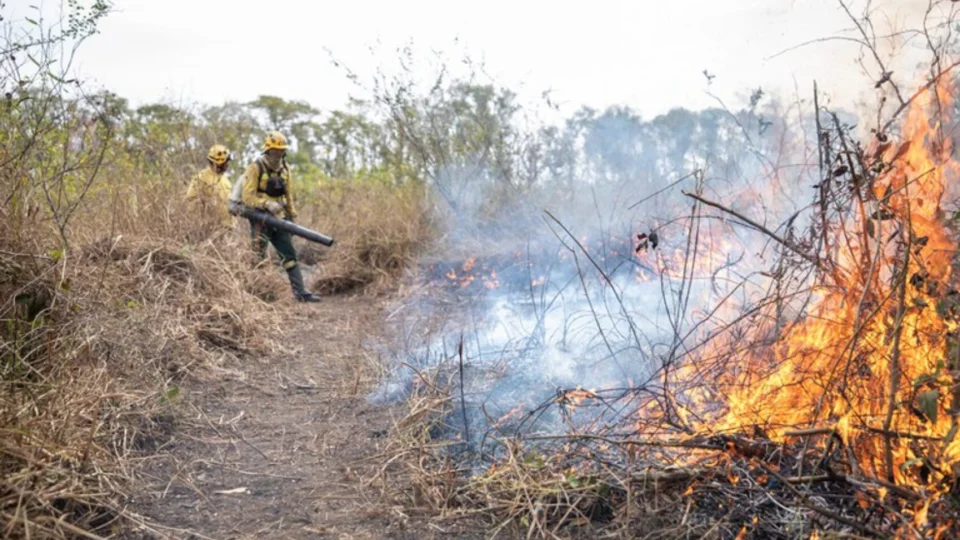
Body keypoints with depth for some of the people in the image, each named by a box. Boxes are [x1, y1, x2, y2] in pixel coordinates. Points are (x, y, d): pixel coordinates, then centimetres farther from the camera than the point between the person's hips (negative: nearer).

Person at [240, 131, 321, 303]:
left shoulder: (284, 168, 9)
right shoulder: (256, 167, -10)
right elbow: (247, 196, -16)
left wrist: (292, 216, 13)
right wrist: (267, 204, -29)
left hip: (279, 218, 6)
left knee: (290, 255, 2)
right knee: (259, 258, -2)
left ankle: (301, 292, 1)